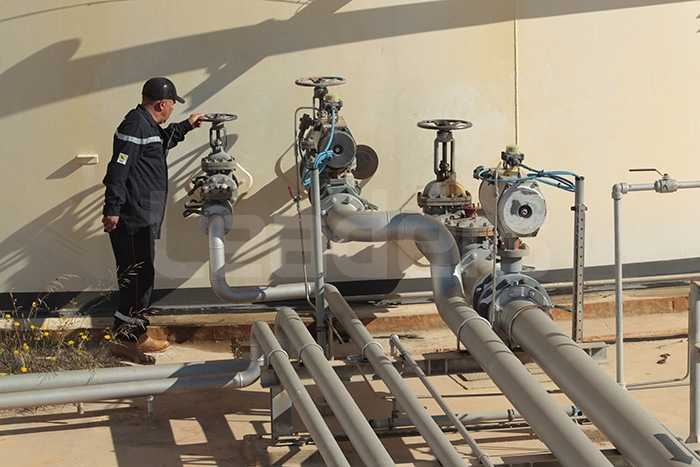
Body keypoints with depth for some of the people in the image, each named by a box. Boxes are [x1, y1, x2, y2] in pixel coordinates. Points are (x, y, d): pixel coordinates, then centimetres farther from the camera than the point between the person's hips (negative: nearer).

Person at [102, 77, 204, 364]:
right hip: (132, 219, -11)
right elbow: (118, 168, -22)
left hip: (143, 219, 11)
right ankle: (124, 340, -11)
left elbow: (162, 142, 46)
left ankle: (138, 335, 24)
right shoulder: (135, 125, -14)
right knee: (137, 277, -12)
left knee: (142, 277, 15)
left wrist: (186, 126, 50)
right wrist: (112, 209, -26)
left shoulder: (148, 126, 20)